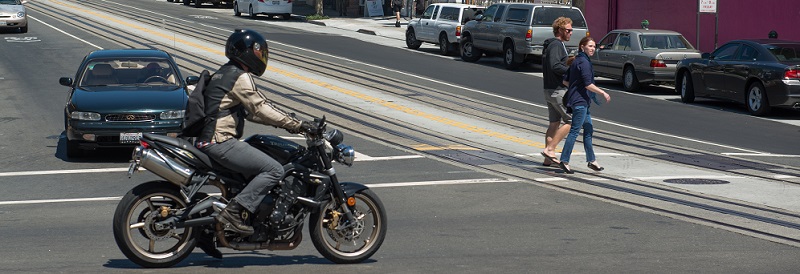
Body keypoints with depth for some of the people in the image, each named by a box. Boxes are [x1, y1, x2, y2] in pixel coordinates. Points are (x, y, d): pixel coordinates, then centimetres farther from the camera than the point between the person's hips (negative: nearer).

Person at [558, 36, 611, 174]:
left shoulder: (576, 61, 14)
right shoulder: (584, 62, -15)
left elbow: (565, 81, 16)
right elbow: (588, 84, -21)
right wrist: (603, 93, -13)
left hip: (582, 101, 10)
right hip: (580, 101, -10)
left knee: (589, 129, 14)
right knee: (575, 131, -7)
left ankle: (591, 160, 18)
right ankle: (564, 161, -5)